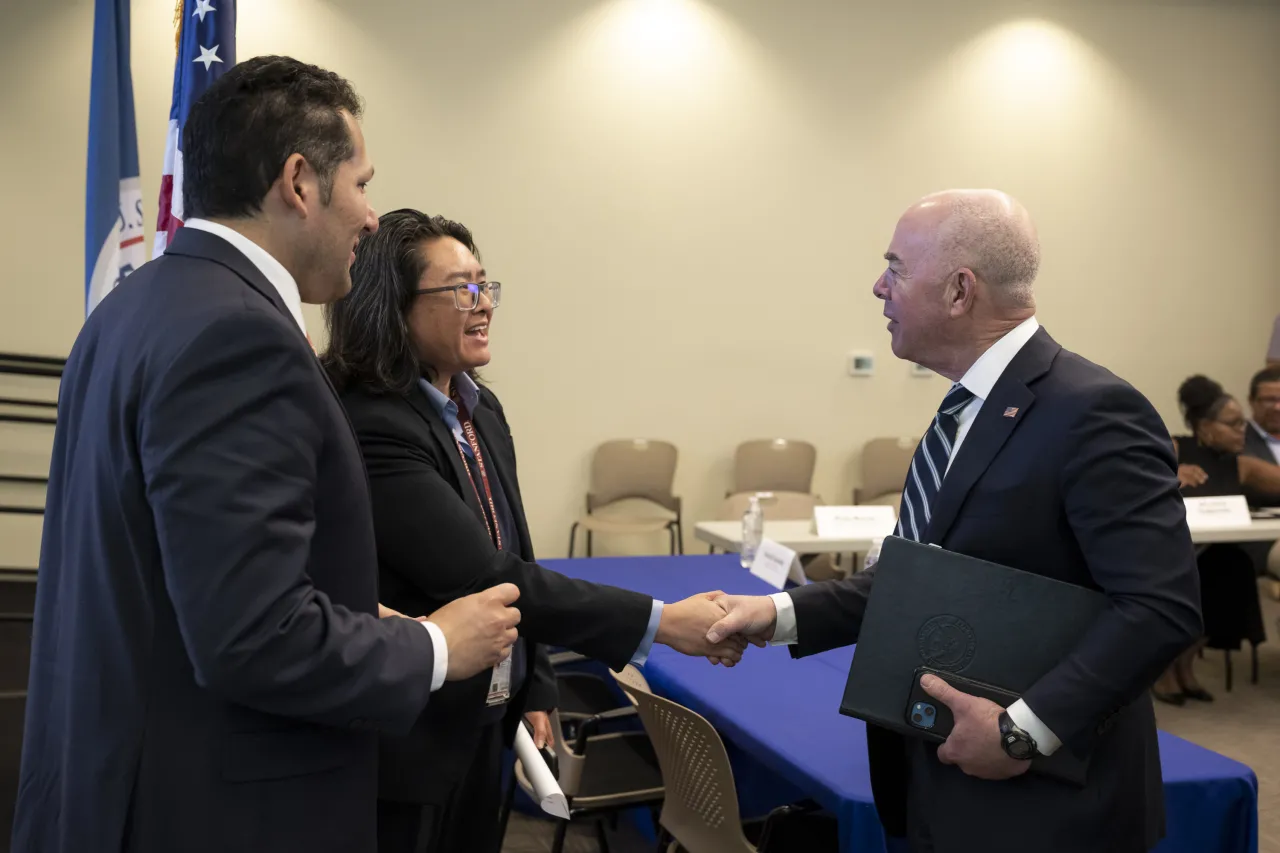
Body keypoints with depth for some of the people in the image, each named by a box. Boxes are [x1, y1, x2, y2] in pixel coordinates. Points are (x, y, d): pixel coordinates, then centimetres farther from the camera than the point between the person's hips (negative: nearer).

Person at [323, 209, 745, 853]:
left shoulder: (481, 410, 4)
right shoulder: (370, 430, -24)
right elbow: (485, 579, -27)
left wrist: (534, 691, 9)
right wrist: (659, 623, -25)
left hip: (484, 723, 8)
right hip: (407, 740, -8)